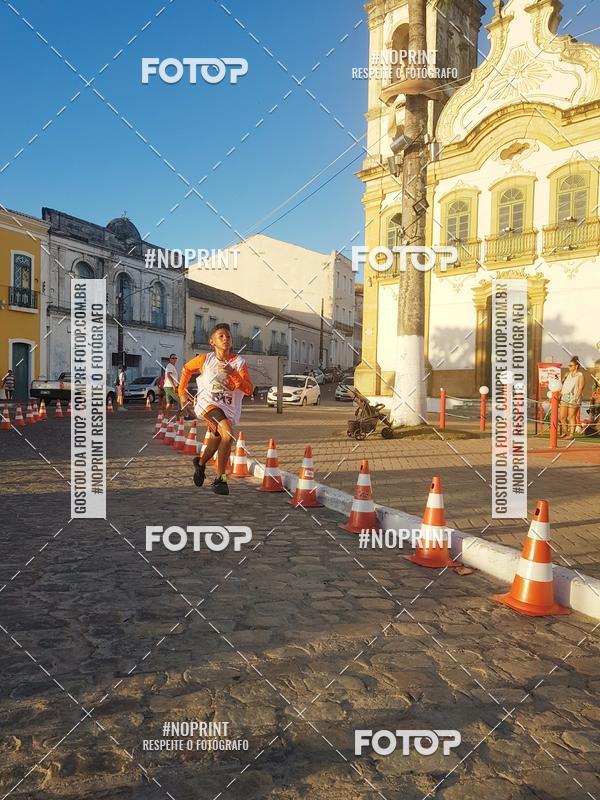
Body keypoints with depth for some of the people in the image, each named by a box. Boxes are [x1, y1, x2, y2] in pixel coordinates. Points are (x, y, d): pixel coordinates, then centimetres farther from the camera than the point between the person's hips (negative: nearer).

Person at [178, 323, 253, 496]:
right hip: (207, 403, -3)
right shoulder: (205, 359, 1)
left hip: (228, 408, 3)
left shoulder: (239, 363, 0)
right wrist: (182, 392, 19)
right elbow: (186, 369, 21)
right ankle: (220, 478, -15)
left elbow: (249, 391, -8)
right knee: (228, 434, -28)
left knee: (217, 440, 11)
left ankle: (201, 463, 47)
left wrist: (233, 373, -20)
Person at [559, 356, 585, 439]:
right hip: (564, 397, 5)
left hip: (573, 398, -5)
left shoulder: (580, 375, 0)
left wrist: (576, 398, -17)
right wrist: (560, 394, 6)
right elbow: (563, 385, 18)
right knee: (562, 417, 1)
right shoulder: (567, 374, 17)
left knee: (571, 417, -3)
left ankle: (571, 434, 4)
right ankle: (565, 432, 16)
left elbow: (580, 388, -7)